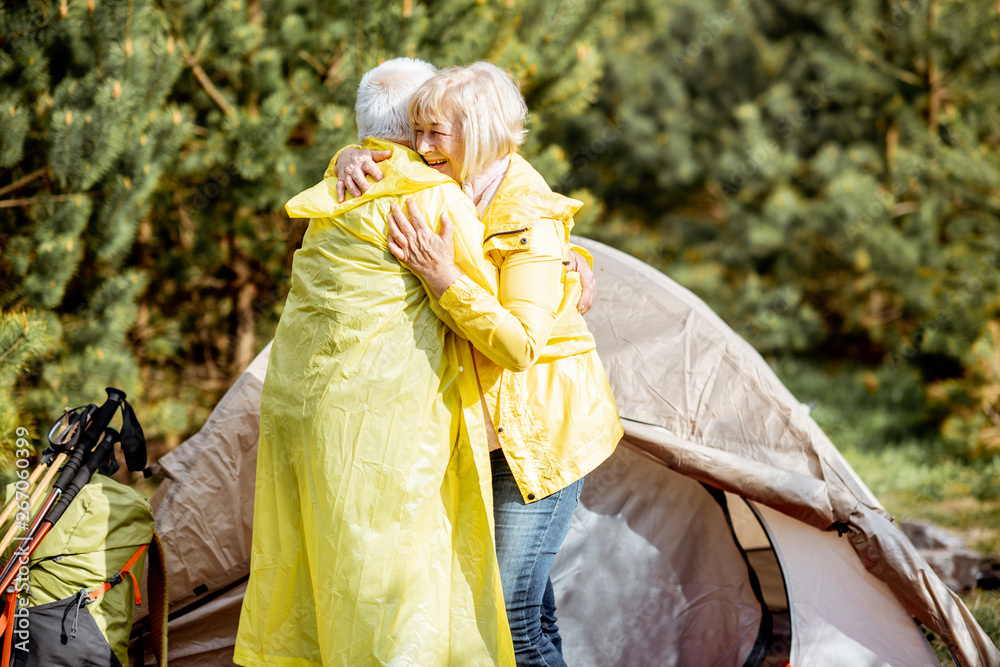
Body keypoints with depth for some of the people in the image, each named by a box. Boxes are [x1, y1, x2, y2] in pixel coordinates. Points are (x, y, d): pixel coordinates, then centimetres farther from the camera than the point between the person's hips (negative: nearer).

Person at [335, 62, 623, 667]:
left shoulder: (529, 219, -23)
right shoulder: (453, 185, 1)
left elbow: (520, 345, -30)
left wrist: (444, 277, -36)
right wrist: (355, 160, -11)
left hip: (543, 425, -8)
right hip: (492, 422, 8)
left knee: (510, 610, -10)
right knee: (524, 584, 17)